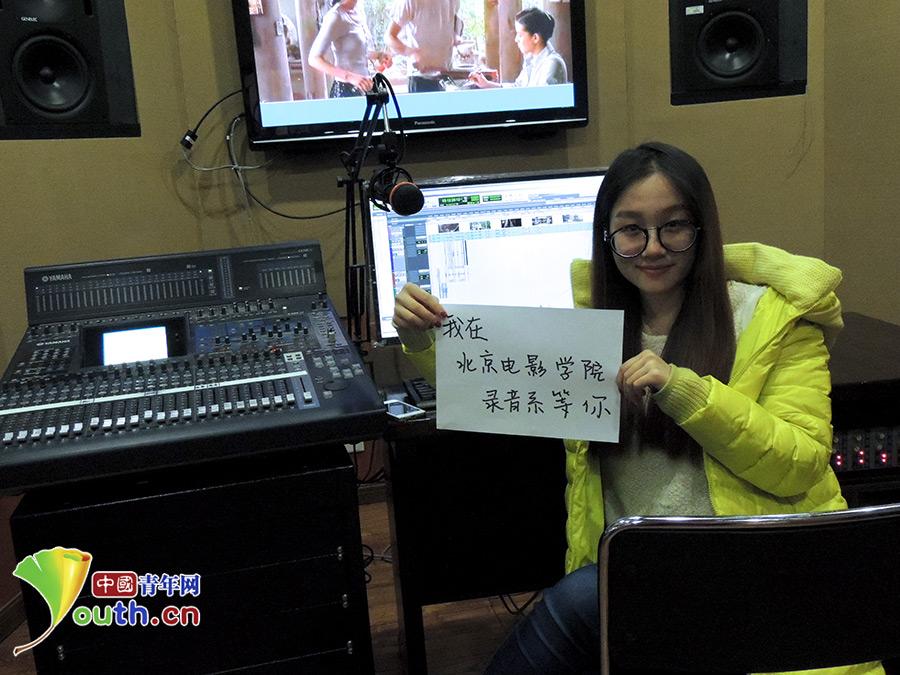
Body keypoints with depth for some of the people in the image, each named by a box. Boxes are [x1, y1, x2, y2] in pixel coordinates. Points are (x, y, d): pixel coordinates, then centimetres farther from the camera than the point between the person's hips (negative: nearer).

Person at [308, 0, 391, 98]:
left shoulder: (358, 13, 6)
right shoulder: (335, 16, -15)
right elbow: (314, 59, -22)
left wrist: (379, 55, 1)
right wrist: (349, 77, -32)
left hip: (364, 88, 7)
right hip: (346, 91, -7)